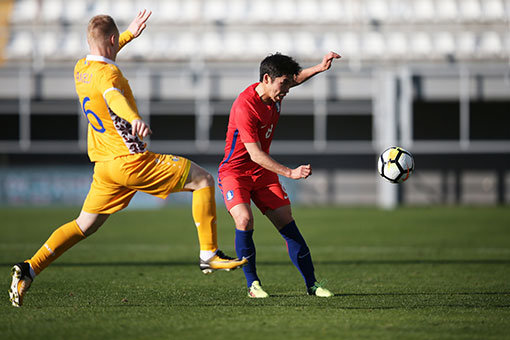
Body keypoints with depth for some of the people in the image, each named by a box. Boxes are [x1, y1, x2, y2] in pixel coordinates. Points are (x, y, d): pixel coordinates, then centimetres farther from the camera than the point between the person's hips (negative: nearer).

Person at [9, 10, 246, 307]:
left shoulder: (81, 69, 10)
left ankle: (29, 269, 0)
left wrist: (130, 34, 39)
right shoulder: (107, 73, -17)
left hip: (104, 165, 9)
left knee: (84, 226, 14)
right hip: (131, 161, -9)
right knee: (203, 180, -1)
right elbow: (113, 96, -41)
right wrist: (134, 118, -61)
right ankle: (209, 254, -2)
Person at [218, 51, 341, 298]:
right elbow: (255, 154, -28)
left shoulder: (275, 92, -3)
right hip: (235, 171, -7)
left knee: (288, 225, -1)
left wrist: (319, 68, 5)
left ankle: (312, 284, 5)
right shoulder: (245, 106, -27)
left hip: (263, 172, 7)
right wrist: (290, 173, -31)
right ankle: (252, 284, -14)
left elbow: (295, 78, 22)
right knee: (244, 220, -28)